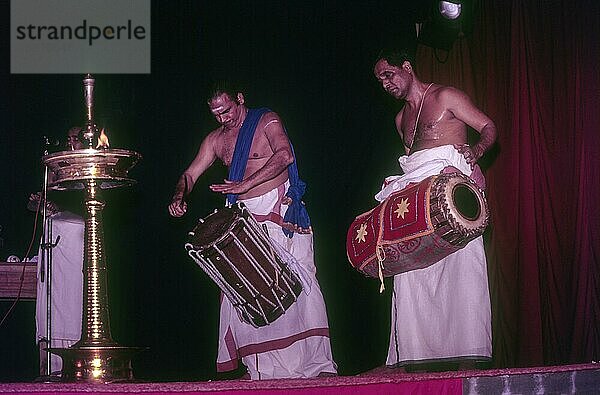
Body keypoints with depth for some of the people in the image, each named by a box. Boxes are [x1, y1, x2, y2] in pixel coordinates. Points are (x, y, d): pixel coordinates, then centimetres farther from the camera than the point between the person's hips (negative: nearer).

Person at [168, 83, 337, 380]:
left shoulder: (267, 121, -1)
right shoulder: (216, 140, 16)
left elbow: (285, 155, -18)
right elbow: (190, 174, 17)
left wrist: (246, 184, -27)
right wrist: (179, 197, -7)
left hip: (281, 213, -5)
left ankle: (318, 363, -11)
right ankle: (262, 368, -4)